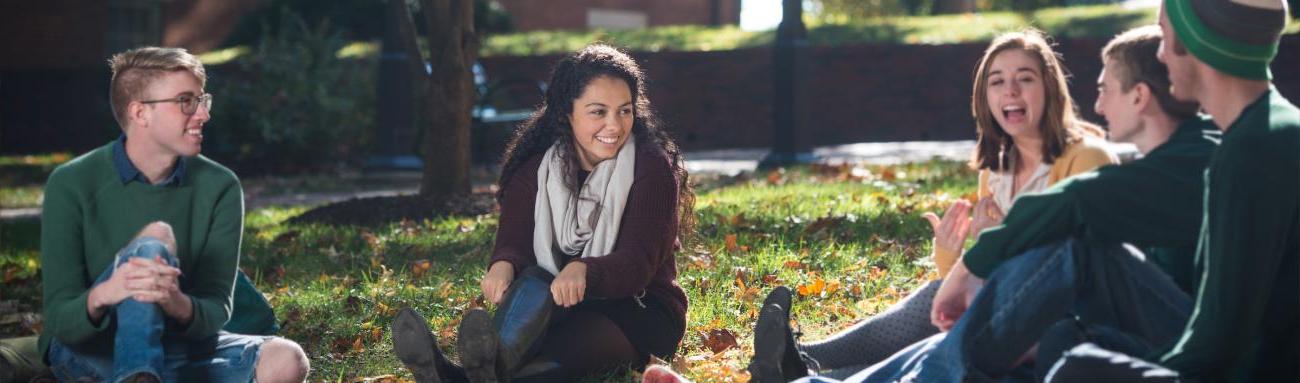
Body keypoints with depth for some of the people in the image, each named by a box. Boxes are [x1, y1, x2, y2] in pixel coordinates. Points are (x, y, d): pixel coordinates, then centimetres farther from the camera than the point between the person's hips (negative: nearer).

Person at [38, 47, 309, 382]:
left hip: (175, 345, 4)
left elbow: (215, 312, -10)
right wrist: (103, 295, -41)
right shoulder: (72, 185, -13)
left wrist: (178, 304, -36)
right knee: (155, 239, -31)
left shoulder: (220, 188, -5)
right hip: (85, 347, -3)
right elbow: (60, 319, -16)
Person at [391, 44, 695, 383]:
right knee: (533, 278, -31)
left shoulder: (652, 167, -7)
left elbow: (637, 262, -19)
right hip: (560, 306, 3)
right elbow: (514, 242, -9)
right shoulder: (534, 170, 4)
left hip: (641, 313, -3)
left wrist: (582, 272, -42)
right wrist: (503, 266, -36)